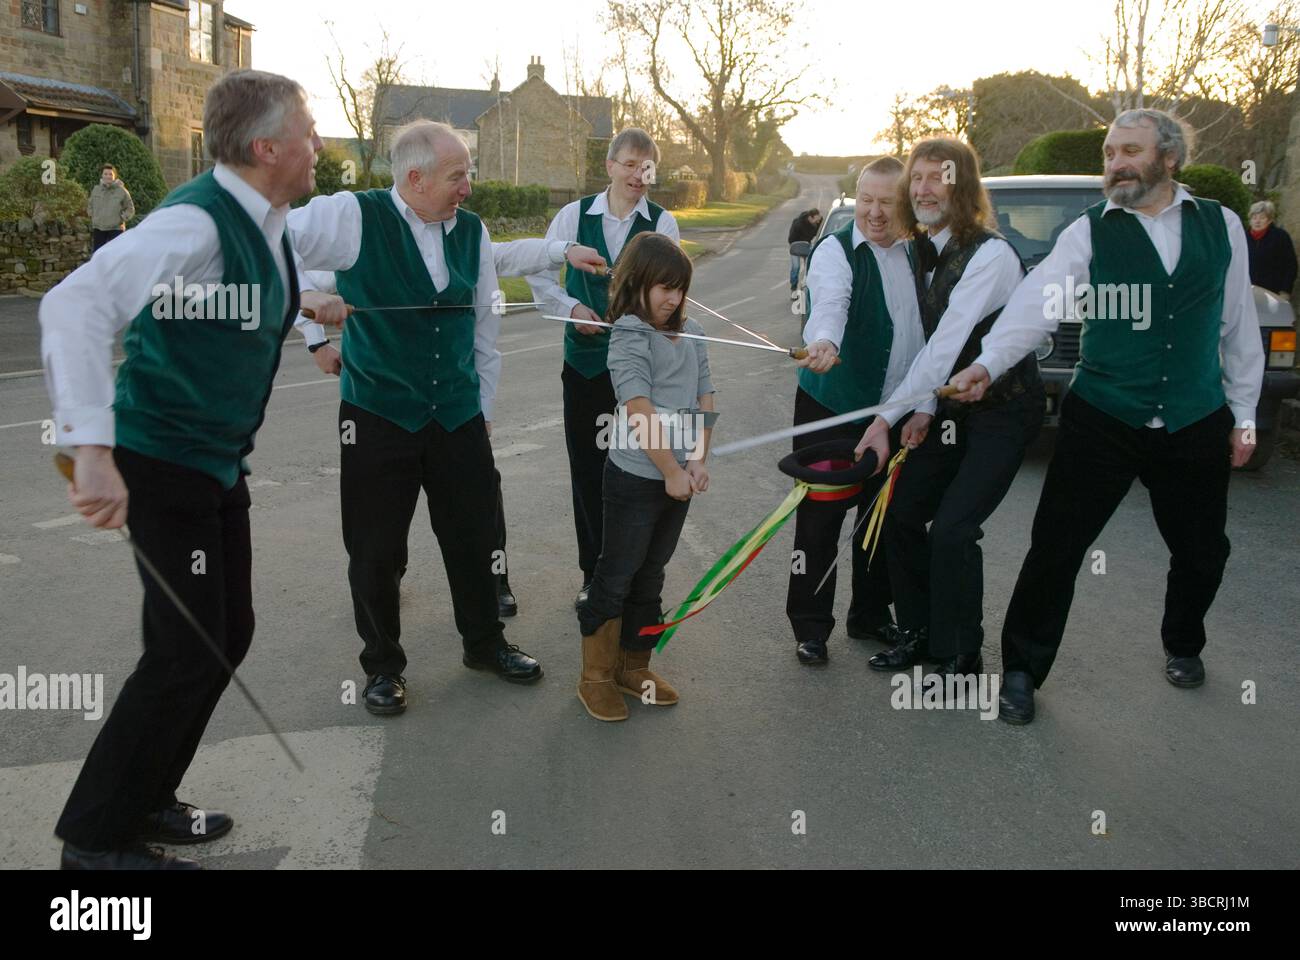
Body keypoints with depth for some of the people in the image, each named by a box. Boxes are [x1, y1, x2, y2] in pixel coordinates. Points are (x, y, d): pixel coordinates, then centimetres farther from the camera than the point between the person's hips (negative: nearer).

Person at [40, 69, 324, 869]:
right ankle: (96, 837, 14)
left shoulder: (270, 223, 5)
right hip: (166, 466, -9)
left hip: (222, 464, 9)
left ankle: (145, 801, 31)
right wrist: (95, 453, -40)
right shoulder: (195, 223, -23)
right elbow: (75, 306, -36)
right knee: (187, 652, -5)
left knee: (229, 635, 14)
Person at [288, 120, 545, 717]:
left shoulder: (471, 230, 5)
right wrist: (305, 292, -26)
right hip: (378, 415, -4)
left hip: (458, 415, 4)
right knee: (376, 548, 7)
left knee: (473, 534, 13)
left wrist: (484, 407, 14)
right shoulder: (354, 216, -11)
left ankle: (484, 642, 36)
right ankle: (382, 664, 29)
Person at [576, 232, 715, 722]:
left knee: (650, 575, 16)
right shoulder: (629, 336, -13)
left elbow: (704, 399, 7)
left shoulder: (691, 333, 7)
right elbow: (640, 413, -20)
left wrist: (698, 460, -4)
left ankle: (634, 666, 30)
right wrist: (671, 471, -18)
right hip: (636, 477, -7)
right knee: (615, 576, 3)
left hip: (679, 478, 7)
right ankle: (596, 677, 16)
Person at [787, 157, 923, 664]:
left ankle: (870, 614, 31)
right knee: (820, 519, 0)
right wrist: (824, 341, -53)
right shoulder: (836, 250, -12)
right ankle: (810, 627, 13)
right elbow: (830, 301, -33)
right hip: (832, 411, -5)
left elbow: (927, 324, 15)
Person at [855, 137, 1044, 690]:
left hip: (1004, 412, -8)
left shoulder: (990, 256, -23)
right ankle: (918, 634, 24)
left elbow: (946, 346, -28)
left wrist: (887, 417, -29)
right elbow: (934, 344, 4)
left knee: (951, 531, -15)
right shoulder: (922, 254, 3)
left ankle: (959, 656, 6)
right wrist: (925, 410, -5)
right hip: (953, 409, 8)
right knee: (900, 515, 6)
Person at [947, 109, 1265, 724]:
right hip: (1101, 420, -2)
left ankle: (1182, 645, 45)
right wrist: (986, 363, -34)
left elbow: (1239, 325, 10)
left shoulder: (1221, 226, 5)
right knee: (1055, 549, -3)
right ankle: (1022, 671, 15)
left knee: (1201, 551, 15)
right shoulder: (1089, 233, -3)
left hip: (1196, 424, 2)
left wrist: (1244, 413, 10)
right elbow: (1037, 302, -18)